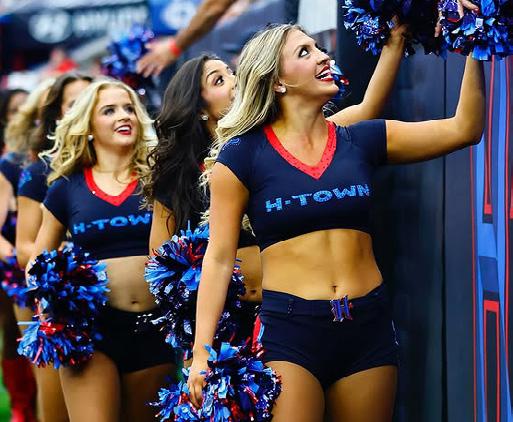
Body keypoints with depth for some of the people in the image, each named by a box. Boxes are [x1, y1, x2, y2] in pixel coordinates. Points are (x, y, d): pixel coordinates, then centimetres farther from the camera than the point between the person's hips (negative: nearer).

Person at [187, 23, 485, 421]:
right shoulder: (242, 155, -2)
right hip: (286, 328, -4)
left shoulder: (360, 141, 7)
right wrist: (202, 352, -8)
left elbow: (464, 128, 7)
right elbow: (219, 258, -2)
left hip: (369, 326, 4)